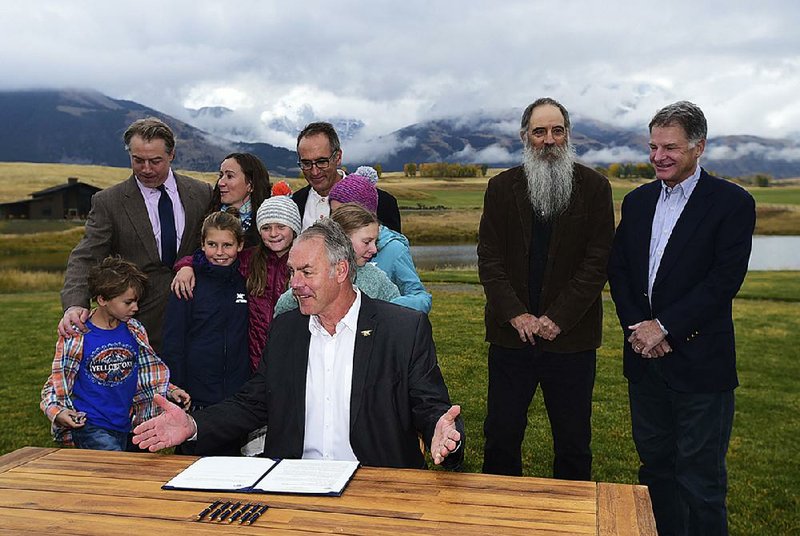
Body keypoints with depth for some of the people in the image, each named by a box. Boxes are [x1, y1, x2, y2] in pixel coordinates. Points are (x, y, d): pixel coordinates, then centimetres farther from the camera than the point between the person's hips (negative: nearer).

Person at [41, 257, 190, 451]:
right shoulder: (77, 336, -9)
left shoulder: (135, 331, 2)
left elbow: (149, 374, 13)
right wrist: (57, 411, -17)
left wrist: (169, 391, -1)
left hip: (123, 425, 5)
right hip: (89, 426, -5)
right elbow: (57, 382, -1)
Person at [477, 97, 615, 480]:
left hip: (571, 335, -1)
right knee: (501, 435, 10)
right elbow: (489, 258, 1)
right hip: (511, 334, 1)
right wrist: (516, 314, -10)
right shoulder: (502, 187, 6)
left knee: (573, 442, 11)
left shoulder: (594, 187, 1)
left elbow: (598, 260, -4)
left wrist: (558, 318, -12)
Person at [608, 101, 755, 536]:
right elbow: (618, 268, 7)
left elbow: (724, 280, -15)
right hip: (646, 356, 5)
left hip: (699, 363, -5)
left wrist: (664, 327, -17)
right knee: (655, 464, 18)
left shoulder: (732, 203, -7)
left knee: (700, 478, 5)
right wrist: (637, 328, -7)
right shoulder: (637, 201, 9)